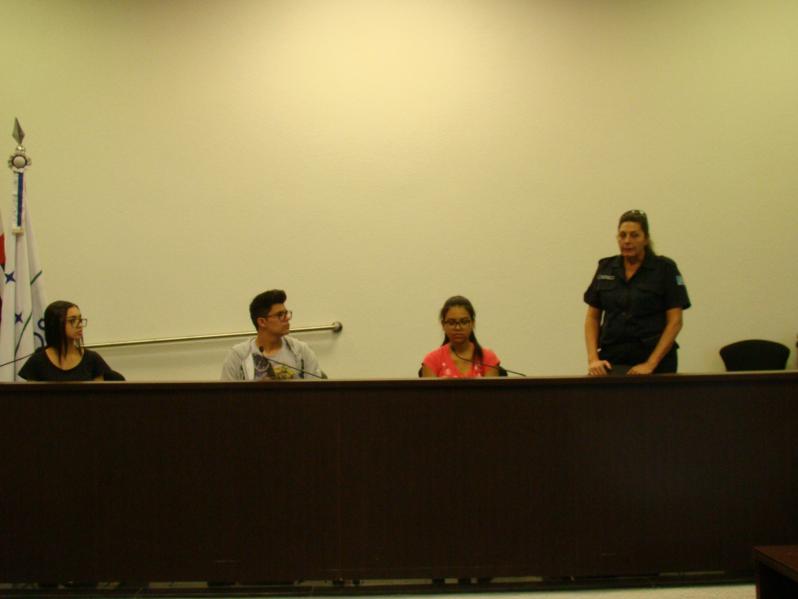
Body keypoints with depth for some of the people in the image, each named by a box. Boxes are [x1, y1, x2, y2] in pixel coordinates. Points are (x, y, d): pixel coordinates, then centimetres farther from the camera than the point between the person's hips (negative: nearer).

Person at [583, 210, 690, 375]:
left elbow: (675, 322, -6)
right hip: (612, 361, 2)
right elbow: (592, 317, 10)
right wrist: (593, 359, -3)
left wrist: (650, 364, -13)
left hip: (653, 361, -2)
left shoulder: (665, 268, -2)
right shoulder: (605, 268, 8)